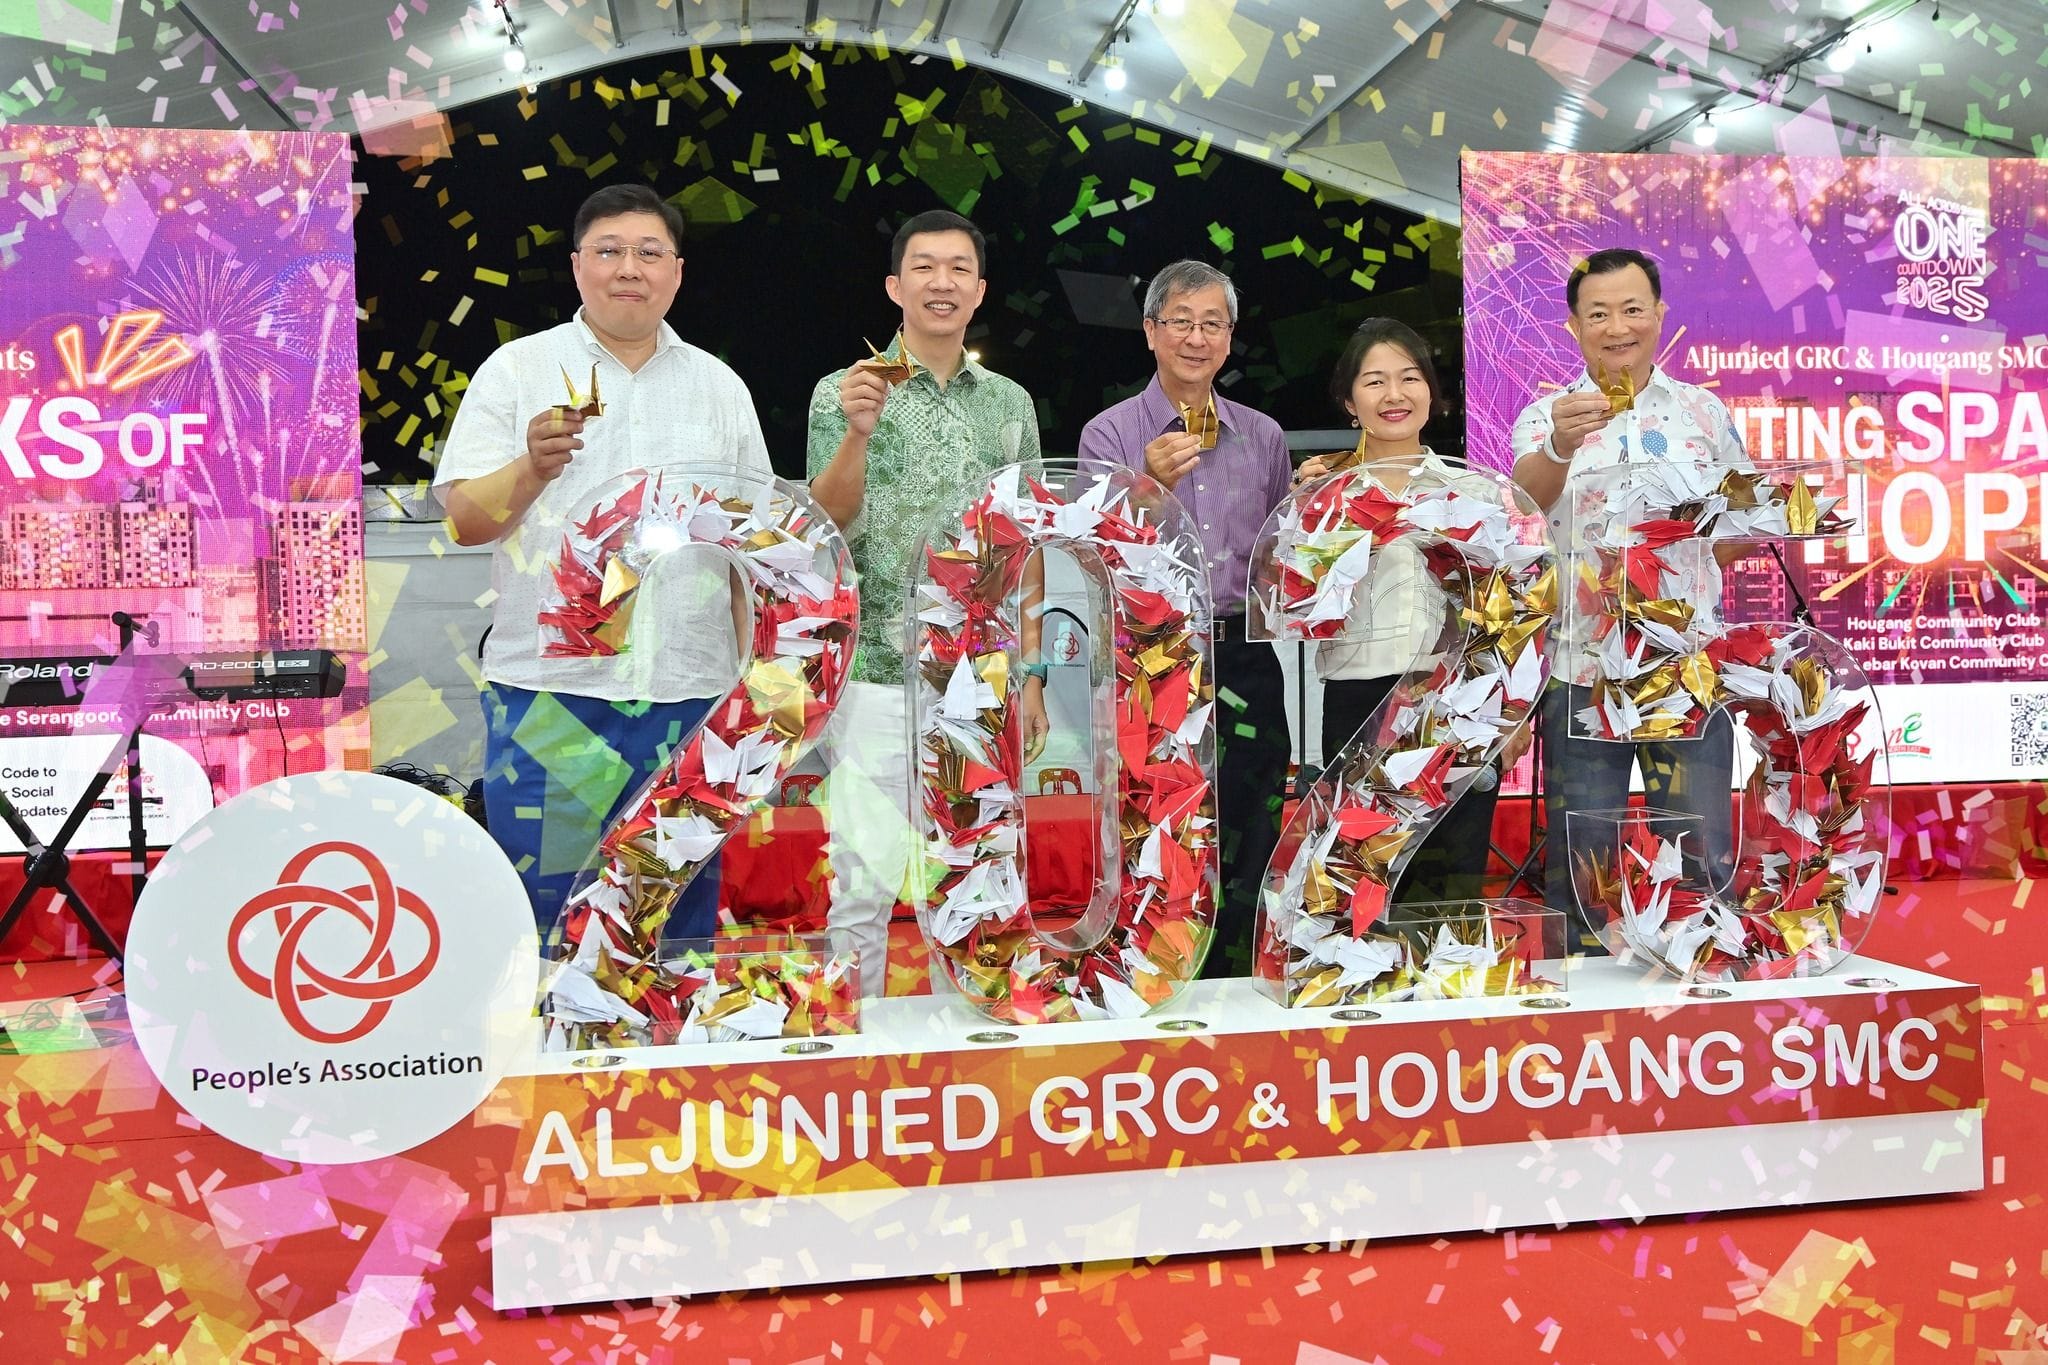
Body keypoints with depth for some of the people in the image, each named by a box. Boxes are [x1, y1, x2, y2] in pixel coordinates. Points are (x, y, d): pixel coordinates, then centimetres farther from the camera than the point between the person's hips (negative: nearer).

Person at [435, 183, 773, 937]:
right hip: (549, 695, -2)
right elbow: (465, 522, 0)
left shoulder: (720, 386, 14)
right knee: (544, 925, 0)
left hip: (688, 697, 3)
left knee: (683, 925, 9)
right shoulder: (516, 369, 6)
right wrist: (533, 466, -18)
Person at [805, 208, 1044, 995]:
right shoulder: (847, 392, 1)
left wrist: (1031, 672, 8)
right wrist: (857, 431, -26)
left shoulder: (1010, 403, 11)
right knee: (865, 883, -4)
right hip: (879, 676, -3)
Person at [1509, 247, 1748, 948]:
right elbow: (1524, 501, -17)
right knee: (1580, 861, 4)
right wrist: (1559, 447, -38)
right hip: (1581, 669, -1)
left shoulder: (1704, 411, 10)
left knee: (1703, 857, 5)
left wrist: (1687, 555, -7)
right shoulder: (1546, 417, 3)